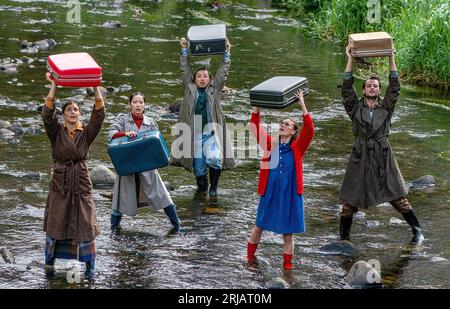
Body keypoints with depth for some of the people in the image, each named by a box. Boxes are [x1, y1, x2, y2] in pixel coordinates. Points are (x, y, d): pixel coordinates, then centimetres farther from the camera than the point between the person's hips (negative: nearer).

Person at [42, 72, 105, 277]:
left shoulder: (86, 133, 3)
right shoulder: (56, 132, 1)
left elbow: (99, 114, -11)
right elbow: (47, 113, -16)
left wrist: (96, 88, -22)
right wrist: (54, 87, -25)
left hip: (81, 183, 0)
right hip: (60, 183, 0)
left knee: (85, 224, 1)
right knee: (55, 222, 4)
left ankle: (89, 265, 8)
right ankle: (49, 262, 16)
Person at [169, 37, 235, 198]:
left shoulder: (214, 89, 9)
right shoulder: (190, 88, 10)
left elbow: (222, 72, 10)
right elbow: (185, 70, 10)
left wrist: (227, 52, 8)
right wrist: (184, 50, 10)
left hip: (211, 133, -1)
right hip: (195, 134, 1)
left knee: (213, 159, -22)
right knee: (198, 165, 5)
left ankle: (214, 185, 1)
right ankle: (201, 187, 27)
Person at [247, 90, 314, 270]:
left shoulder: (297, 147, -2)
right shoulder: (271, 144, 3)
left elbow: (309, 130, -15)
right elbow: (255, 126, 0)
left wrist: (302, 106, -22)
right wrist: (257, 106, -11)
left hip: (290, 193, -2)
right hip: (270, 192, 2)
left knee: (288, 232, 6)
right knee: (260, 225, 15)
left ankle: (287, 264, 18)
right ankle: (250, 255, 34)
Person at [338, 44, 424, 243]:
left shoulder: (386, 107, 7)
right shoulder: (356, 108, 5)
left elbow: (395, 87, -1)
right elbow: (346, 88, -6)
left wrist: (391, 59, -4)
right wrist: (350, 60, -9)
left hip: (383, 156, 0)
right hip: (360, 157, 0)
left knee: (397, 196, 1)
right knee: (350, 199, 2)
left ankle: (416, 230, 11)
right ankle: (343, 236, 13)